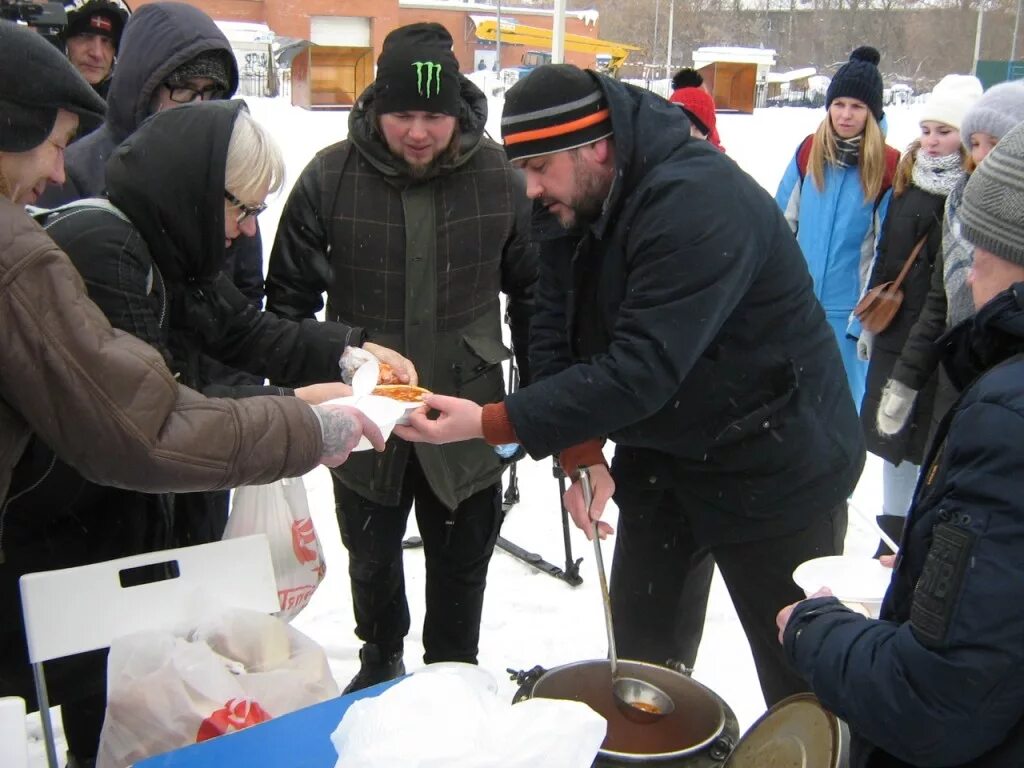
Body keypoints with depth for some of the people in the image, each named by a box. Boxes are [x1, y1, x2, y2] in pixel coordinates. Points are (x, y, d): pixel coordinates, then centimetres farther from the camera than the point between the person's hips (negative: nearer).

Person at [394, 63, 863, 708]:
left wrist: (491, 423, -32)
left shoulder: (699, 203, -28)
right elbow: (554, 339, 0)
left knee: (798, 678, 7)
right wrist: (581, 451, -13)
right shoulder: (571, 208, -2)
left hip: (774, 467, -7)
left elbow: (640, 368, -33)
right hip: (661, 460, 8)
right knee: (642, 655, 16)